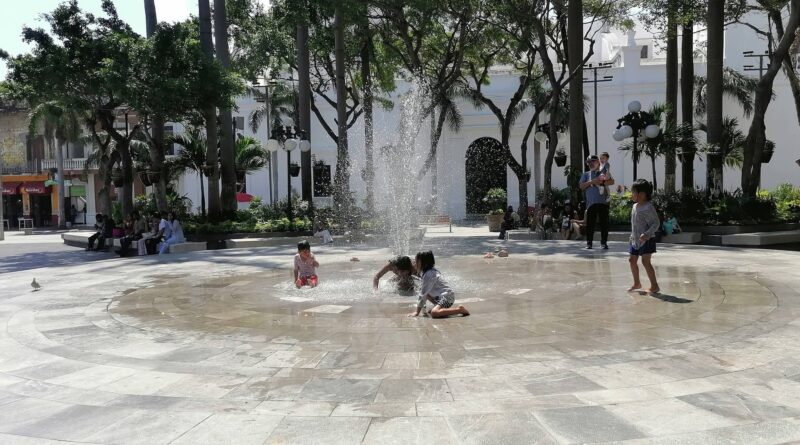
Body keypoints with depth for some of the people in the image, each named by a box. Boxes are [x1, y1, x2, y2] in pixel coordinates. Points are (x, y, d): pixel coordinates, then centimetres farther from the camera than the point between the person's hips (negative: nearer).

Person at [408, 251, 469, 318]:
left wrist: (417, 312, -14)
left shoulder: (429, 275, -16)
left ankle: (460, 310, -19)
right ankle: (439, 307, 12)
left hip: (447, 296, -10)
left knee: (434, 313, -32)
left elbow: (423, 294, -17)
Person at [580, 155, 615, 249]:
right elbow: (581, 186, 4)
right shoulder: (586, 174, 17)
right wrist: (592, 181, -8)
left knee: (604, 223, 0)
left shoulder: (604, 173, 14)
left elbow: (612, 181, -2)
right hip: (591, 202, 0)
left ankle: (604, 242, 7)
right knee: (590, 223, -1)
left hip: (603, 202, 0)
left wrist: (601, 182, -15)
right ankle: (589, 242, 5)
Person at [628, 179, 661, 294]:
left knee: (645, 261, -12)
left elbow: (656, 223, -19)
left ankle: (654, 286, -3)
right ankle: (637, 283, 28)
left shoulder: (648, 208, -18)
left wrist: (647, 234, -31)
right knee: (632, 260, 13)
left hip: (647, 240, -9)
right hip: (636, 240, 9)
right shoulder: (635, 206, 10)